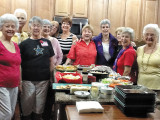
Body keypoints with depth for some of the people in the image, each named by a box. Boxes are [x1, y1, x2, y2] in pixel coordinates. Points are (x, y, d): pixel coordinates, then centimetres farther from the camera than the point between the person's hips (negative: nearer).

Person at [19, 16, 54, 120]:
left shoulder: (47, 42, 6)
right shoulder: (24, 44, 0)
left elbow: (51, 61, 11)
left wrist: (51, 76, 5)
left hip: (44, 79, 2)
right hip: (28, 79, -1)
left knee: (40, 103, 9)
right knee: (27, 102, 0)